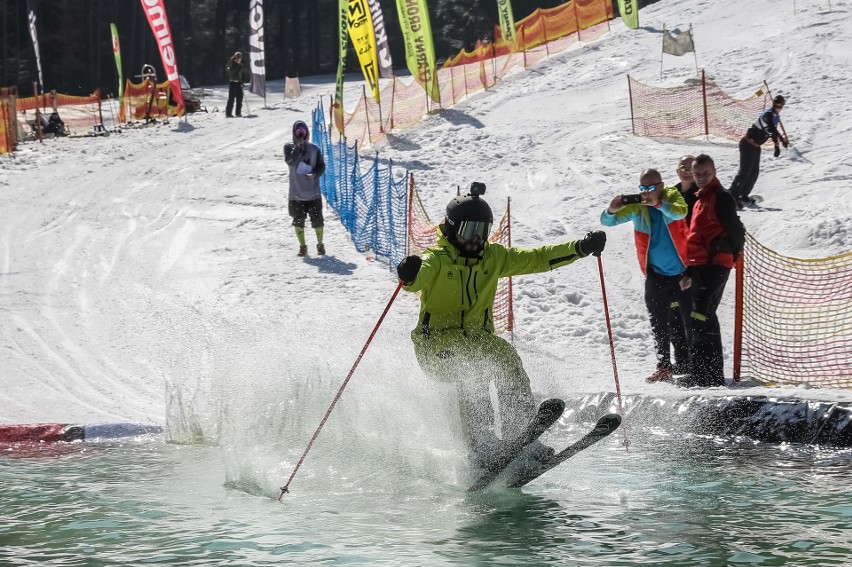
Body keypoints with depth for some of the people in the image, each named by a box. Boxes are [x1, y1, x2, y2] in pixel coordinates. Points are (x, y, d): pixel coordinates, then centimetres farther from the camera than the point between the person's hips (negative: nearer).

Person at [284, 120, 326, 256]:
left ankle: (320, 244, 20)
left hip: (313, 193, 0)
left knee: (317, 220, 3)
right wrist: (298, 147, -21)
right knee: (298, 221, 4)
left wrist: (315, 174, -17)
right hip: (296, 194, 0)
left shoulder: (314, 149, 3)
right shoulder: (289, 148, 0)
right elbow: (290, 161, -17)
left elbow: (321, 166, 3)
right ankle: (302, 246, 19)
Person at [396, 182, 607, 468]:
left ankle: (520, 437, -27)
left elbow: (537, 259, 10)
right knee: (470, 364, -34)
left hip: (478, 340, 5)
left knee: (505, 357, -26)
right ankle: (482, 446, -41)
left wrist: (581, 247, -1)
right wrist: (409, 273, -53)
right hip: (437, 346, -4)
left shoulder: (493, 257, 11)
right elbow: (416, 279, -27)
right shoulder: (436, 260, -5)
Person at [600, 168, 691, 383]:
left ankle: (685, 364, 16)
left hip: (683, 272, -2)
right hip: (656, 275, 2)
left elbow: (680, 212, -30)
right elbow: (607, 221, -10)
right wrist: (612, 210, -34)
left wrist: (657, 203, -47)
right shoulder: (637, 206, -4)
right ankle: (664, 367, 14)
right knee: (659, 325, 5)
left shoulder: (672, 196, -8)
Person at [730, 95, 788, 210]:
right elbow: (771, 129, -38)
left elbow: (774, 131, 26)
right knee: (745, 171, -13)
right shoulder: (768, 114, -21)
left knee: (754, 172, 12)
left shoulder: (776, 117, 10)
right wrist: (782, 140, -43)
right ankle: (732, 197, -13)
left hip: (756, 146, 10)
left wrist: (777, 146, 24)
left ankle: (743, 196, 23)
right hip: (748, 144, -10)